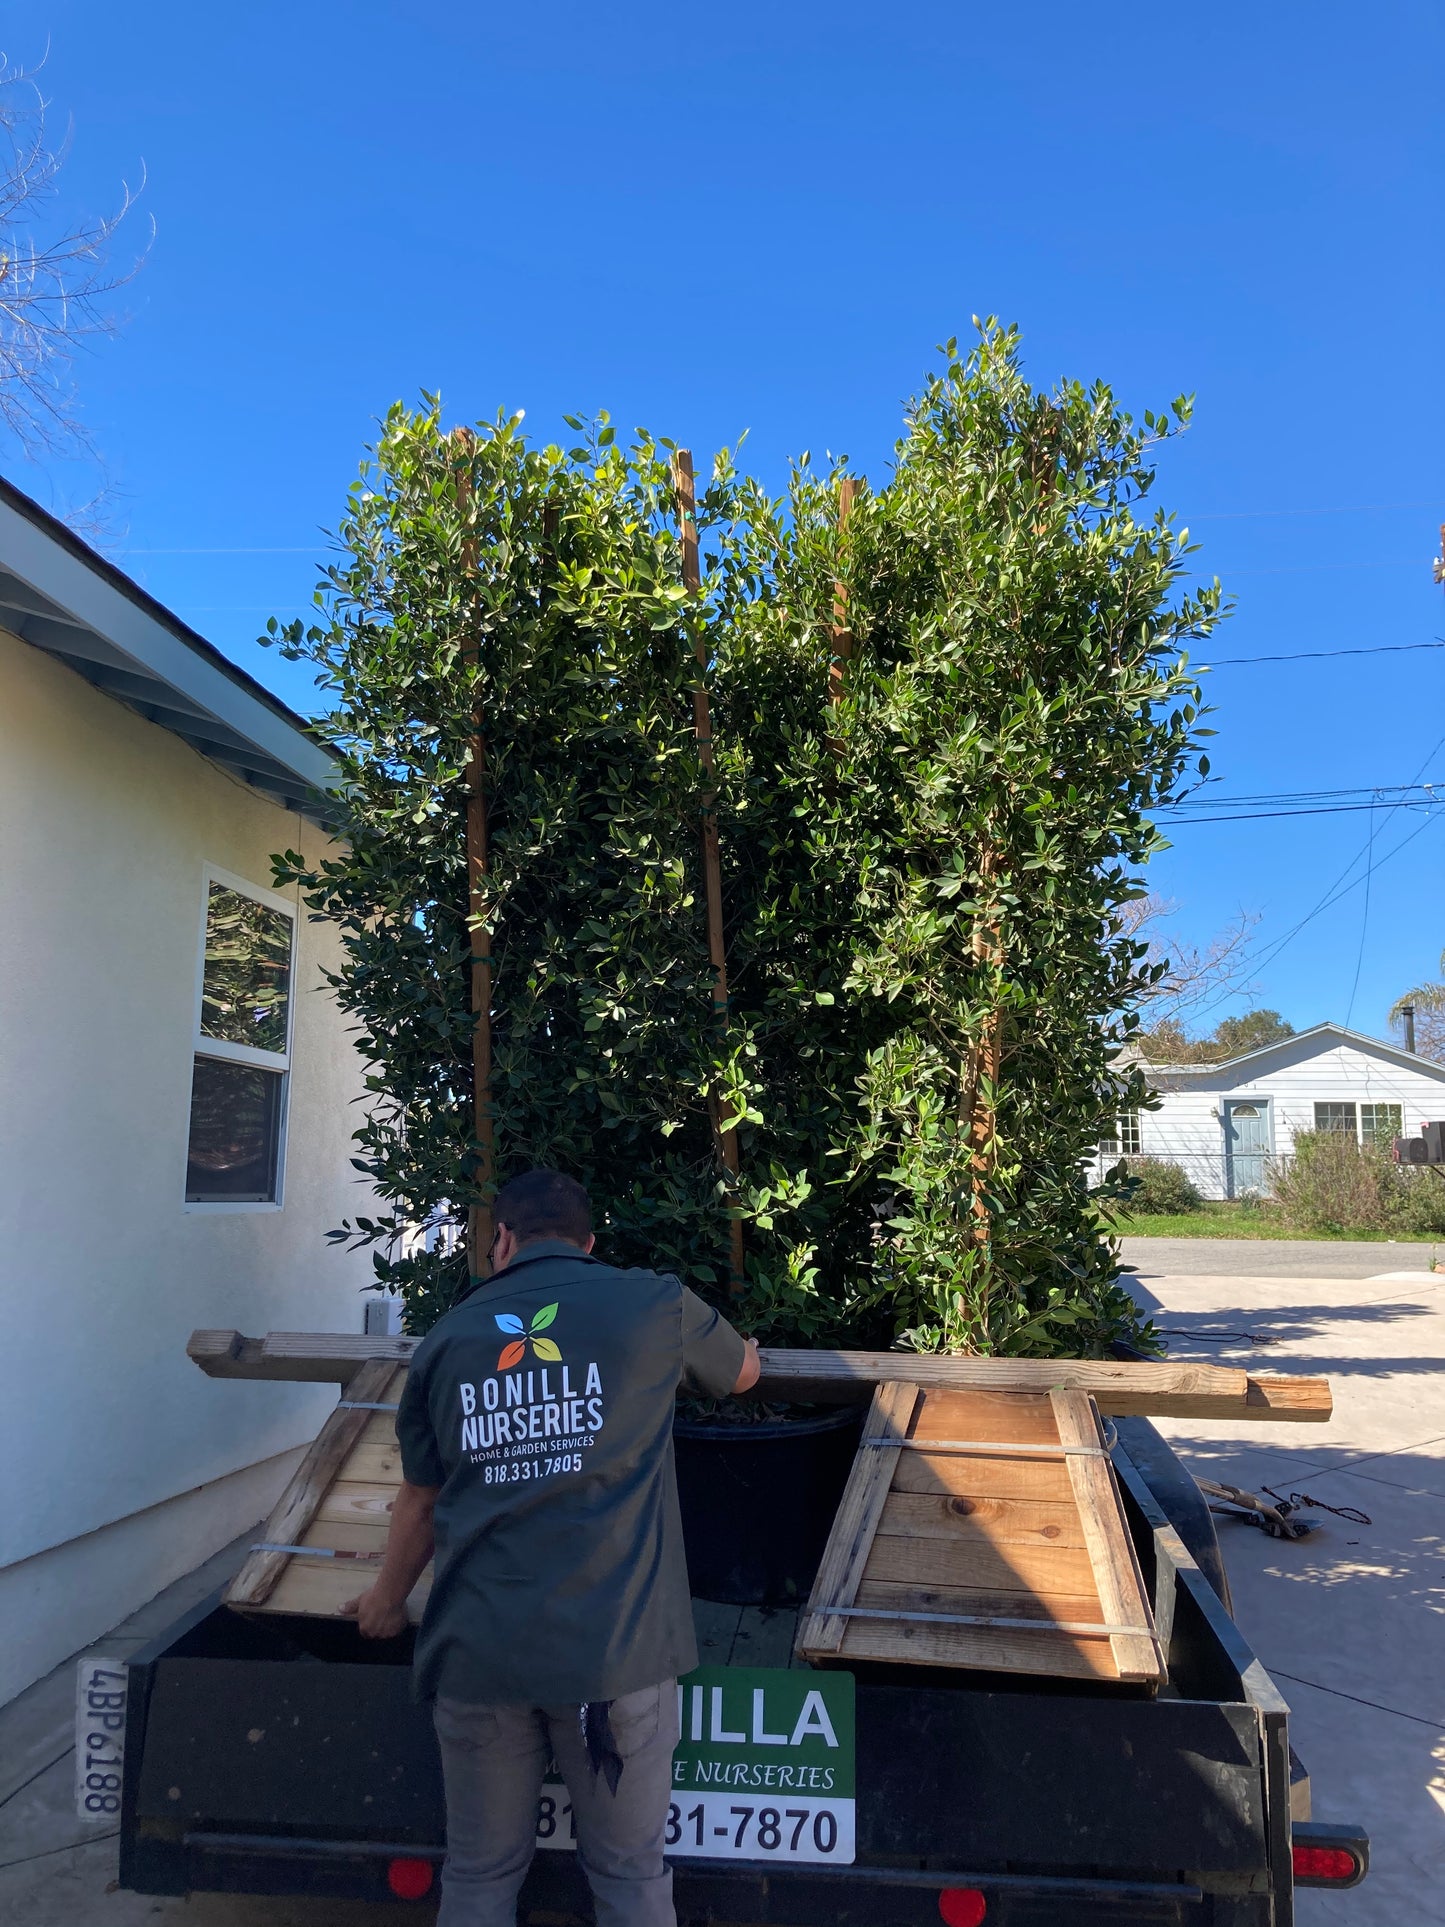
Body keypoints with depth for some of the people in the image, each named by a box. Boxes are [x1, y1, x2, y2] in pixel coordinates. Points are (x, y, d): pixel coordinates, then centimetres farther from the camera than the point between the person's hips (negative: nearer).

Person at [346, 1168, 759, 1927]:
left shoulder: (448, 1336, 8)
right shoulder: (654, 1304, 1)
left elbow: (420, 1503, 17)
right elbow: (743, 1374, 22)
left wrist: (387, 1601, 35)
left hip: (478, 1652, 3)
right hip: (613, 1646, -2)